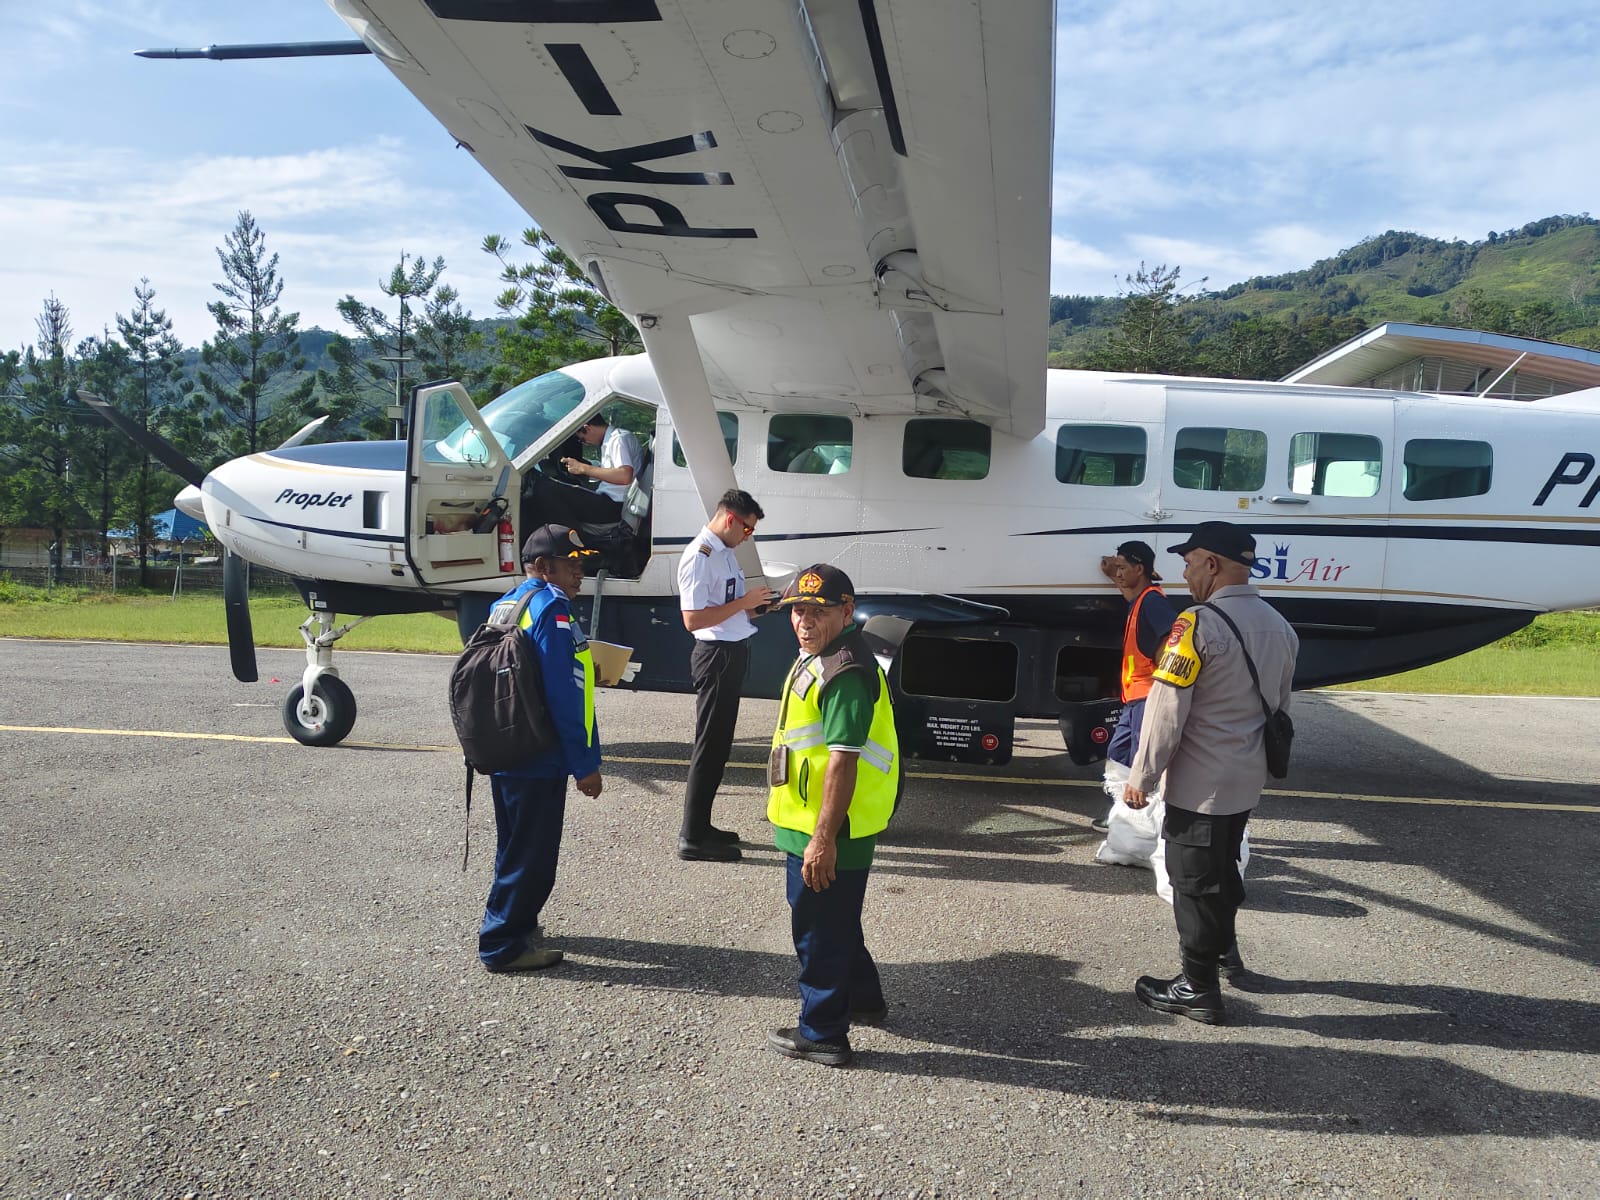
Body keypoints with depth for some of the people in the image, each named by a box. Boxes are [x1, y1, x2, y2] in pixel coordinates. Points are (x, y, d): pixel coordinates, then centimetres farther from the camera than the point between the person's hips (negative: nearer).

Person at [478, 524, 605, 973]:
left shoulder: (506, 605, 10)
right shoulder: (552, 609, -19)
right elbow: (564, 695, -23)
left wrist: (585, 669, 19)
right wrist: (585, 764, -19)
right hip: (539, 761, -9)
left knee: (517, 845, 23)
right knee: (532, 852, 4)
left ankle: (516, 924, 38)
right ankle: (504, 945, 14)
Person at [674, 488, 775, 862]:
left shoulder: (725, 552, 12)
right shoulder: (699, 557, -17)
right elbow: (693, 619, -24)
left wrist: (758, 603, 6)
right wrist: (744, 602, -21)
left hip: (733, 652, 10)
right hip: (717, 654, -10)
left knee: (719, 744, 16)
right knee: (710, 745, -3)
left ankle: (700, 827, 27)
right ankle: (692, 838, 5)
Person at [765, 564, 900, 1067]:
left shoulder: (844, 676, -24)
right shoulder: (817, 660, 11)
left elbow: (842, 761, -28)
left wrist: (823, 839, -27)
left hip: (827, 831, -11)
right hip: (816, 824, 11)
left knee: (818, 930, 4)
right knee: (836, 922, 26)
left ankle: (822, 1034, 19)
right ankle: (863, 999, 44)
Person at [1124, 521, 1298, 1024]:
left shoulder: (1199, 624, -21)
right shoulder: (1279, 626, 6)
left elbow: (1167, 709, -21)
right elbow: (1278, 705, 16)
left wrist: (1142, 776, -13)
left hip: (1199, 784, -8)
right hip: (1247, 780, 8)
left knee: (1193, 880, 3)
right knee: (1224, 866, 26)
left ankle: (1198, 988, 13)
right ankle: (1224, 948, 44)